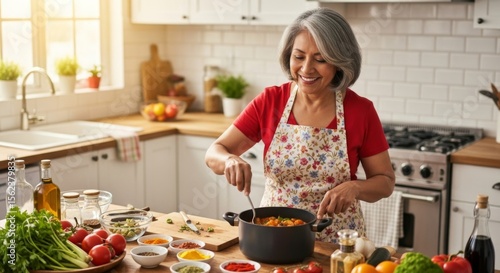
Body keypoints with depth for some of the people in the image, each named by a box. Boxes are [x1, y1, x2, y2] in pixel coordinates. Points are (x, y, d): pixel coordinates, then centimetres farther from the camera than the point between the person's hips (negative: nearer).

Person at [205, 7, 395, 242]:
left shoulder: (360, 111, -7)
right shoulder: (269, 102, -4)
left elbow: (385, 181, 0)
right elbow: (214, 153, -2)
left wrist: (354, 188, -20)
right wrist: (230, 160, -24)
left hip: (335, 242, -1)